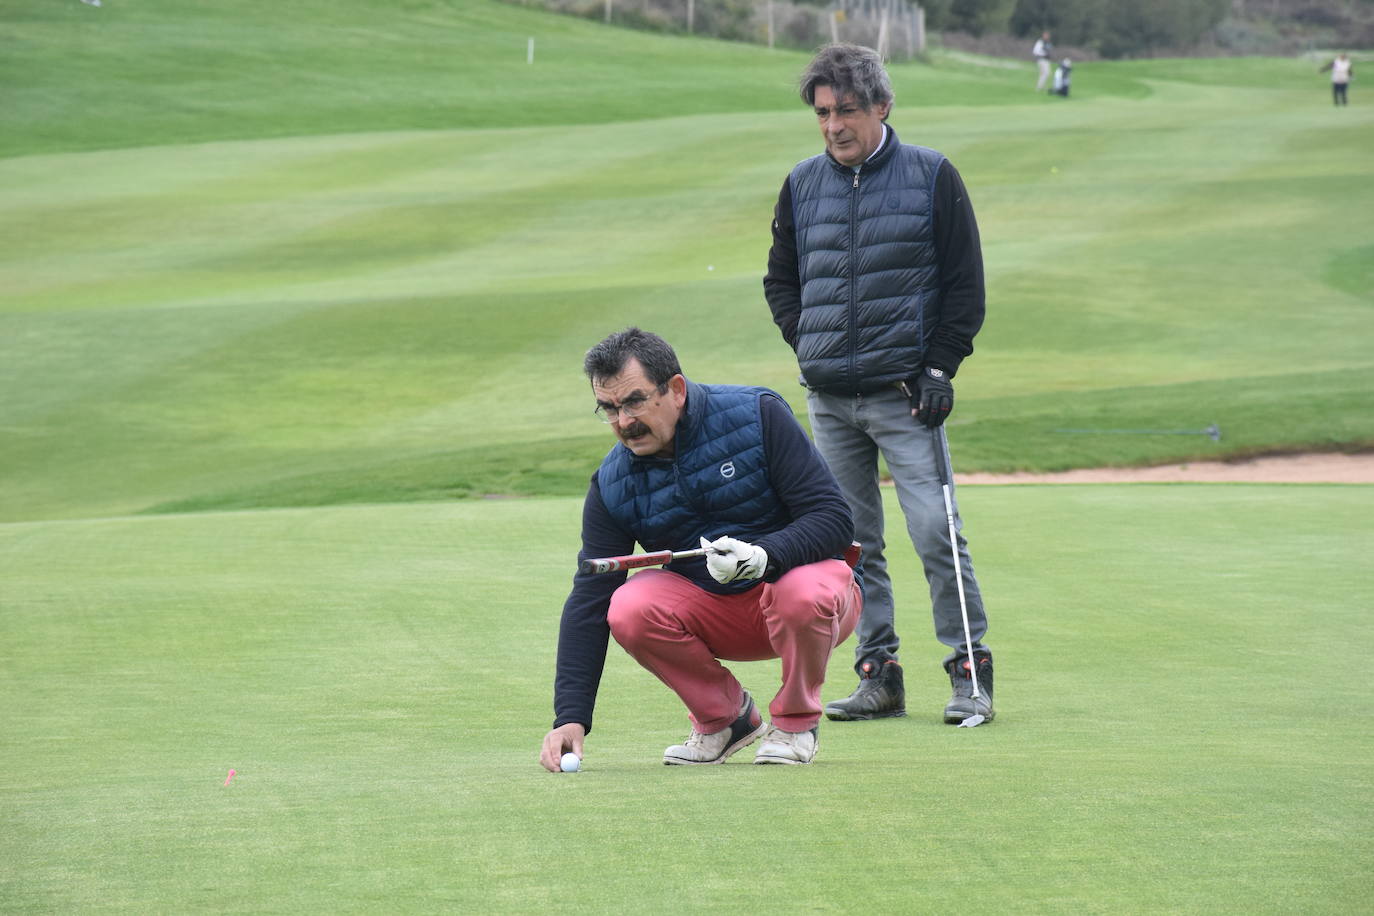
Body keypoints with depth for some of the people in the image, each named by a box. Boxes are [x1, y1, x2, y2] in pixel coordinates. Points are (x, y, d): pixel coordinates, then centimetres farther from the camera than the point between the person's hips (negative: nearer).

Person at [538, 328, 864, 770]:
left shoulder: (759, 417, -17)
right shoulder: (612, 484, -6)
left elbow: (835, 519, -19)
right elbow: (588, 601, -7)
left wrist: (765, 556, -39)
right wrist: (570, 717, -17)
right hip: (711, 610, 3)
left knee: (802, 593, -38)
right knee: (629, 609, -26)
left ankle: (796, 721, -8)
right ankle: (724, 716, 0)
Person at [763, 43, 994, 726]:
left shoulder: (932, 177, -1)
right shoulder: (802, 186, 9)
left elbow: (965, 284, 2)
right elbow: (780, 280, 21)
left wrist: (939, 368, -5)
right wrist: (807, 344, 6)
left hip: (905, 394, -4)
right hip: (828, 398, 4)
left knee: (936, 533, -10)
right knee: (850, 542, 5)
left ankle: (970, 672, -1)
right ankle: (878, 674, 11)